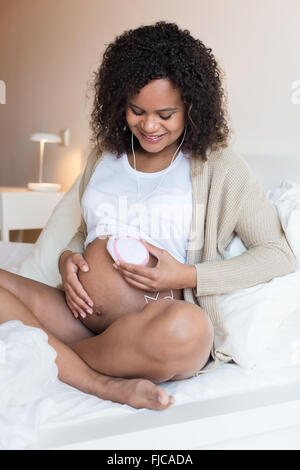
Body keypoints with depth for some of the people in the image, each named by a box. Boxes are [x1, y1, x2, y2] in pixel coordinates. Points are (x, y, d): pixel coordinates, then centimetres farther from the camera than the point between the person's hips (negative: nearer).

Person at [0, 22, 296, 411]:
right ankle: (104, 384, -23)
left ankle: (54, 358, -14)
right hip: (86, 316, 5)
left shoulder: (217, 166, 3)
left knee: (185, 328, -39)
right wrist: (68, 259, 1)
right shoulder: (104, 157, 17)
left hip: (157, 323, -4)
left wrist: (188, 276, -12)